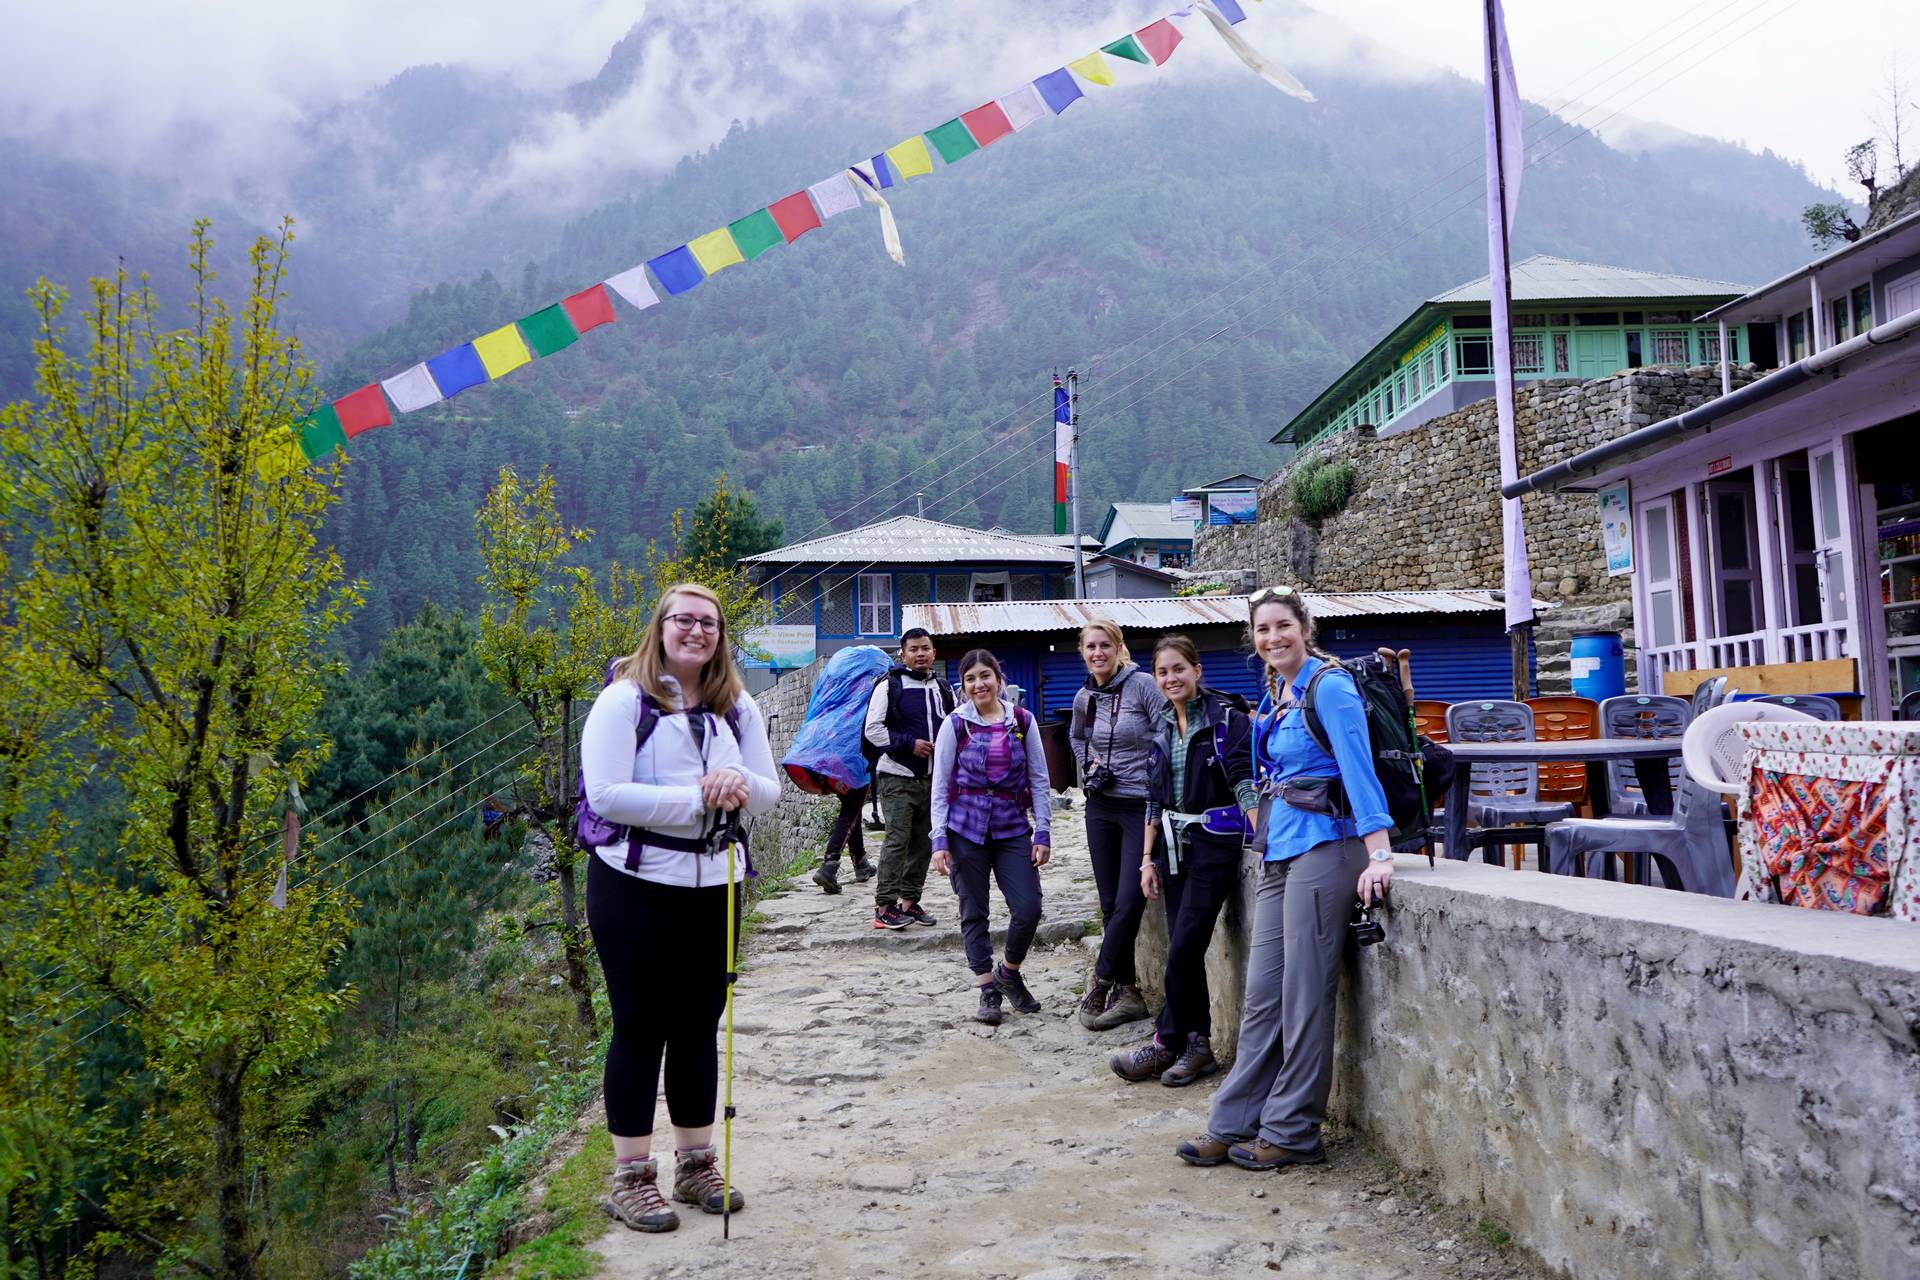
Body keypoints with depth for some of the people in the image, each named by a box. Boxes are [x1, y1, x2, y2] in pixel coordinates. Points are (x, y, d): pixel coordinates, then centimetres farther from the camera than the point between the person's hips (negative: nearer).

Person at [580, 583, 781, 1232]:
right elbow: (605, 793, -19)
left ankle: (695, 1163, 27)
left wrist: (741, 783, -17)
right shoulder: (624, 700, -9)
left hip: (715, 885, 6)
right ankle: (630, 1178, 15)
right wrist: (699, 798, -22)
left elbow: (770, 792, 7)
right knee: (641, 1026, 2)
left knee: (699, 1023, 14)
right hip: (635, 886, -5)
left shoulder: (737, 709, 8)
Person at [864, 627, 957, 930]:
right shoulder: (889, 686, -4)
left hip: (932, 778, 6)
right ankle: (884, 906, -5)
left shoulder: (943, 689, 13)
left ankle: (910, 900, 19)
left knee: (924, 842, 9)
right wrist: (910, 744, -16)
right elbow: (873, 729, -8)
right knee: (897, 840, -10)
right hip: (898, 777, -6)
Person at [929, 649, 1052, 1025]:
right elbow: (940, 786, 0)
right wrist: (939, 840, -6)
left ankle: (1008, 972, 21)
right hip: (967, 829, -1)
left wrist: (1043, 833, 0)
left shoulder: (1022, 721, 4)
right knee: (974, 913, 3)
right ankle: (988, 990, 15)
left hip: (1012, 828, 2)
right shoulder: (956, 724, -1)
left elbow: (1039, 780, 6)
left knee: (1029, 909, -6)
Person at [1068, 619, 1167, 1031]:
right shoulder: (1084, 698, 7)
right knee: (1111, 903, 8)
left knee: (1129, 901, -9)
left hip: (1141, 805, -6)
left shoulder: (1142, 685, -11)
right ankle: (1128, 991, 18)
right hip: (1101, 806, 6)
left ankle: (1101, 983, 6)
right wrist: (1088, 766, 9)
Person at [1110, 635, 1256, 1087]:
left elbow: (1245, 783, -15)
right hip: (1174, 846, 6)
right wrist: (1148, 858, 11)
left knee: (1183, 950, -8)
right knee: (1186, 951, 7)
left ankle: (1166, 1044, 5)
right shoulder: (1164, 727, 12)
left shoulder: (1226, 718, -7)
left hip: (1215, 845, -6)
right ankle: (1197, 1044, 16)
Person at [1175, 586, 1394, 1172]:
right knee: (1262, 994, 10)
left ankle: (1292, 1134, 10)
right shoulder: (1275, 695, 15)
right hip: (1278, 852, 8)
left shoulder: (1329, 687, -11)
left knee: (1304, 996, -1)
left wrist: (1378, 855, -25)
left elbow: (1359, 770, -19)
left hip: (1321, 847, -8)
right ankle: (1233, 1125, 16)